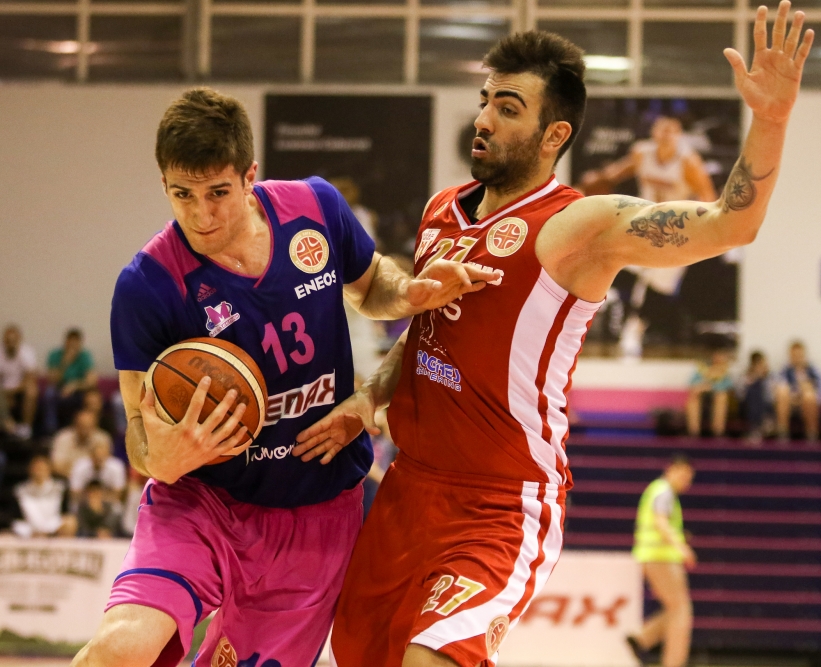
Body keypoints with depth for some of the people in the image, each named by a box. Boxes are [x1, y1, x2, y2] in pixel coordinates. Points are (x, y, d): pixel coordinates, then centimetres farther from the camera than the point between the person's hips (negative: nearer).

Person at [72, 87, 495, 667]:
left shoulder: (318, 208, -8)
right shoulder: (146, 286, -17)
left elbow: (368, 285, 14)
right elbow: (142, 424, -9)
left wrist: (414, 293, -9)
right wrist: (162, 460, -34)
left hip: (319, 511, 3)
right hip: (200, 503, -3)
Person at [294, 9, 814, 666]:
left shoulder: (580, 226, -13)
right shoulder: (442, 211, 9)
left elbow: (727, 224, -26)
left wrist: (769, 120, -40)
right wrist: (370, 397, 7)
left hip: (502, 513, -8)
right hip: (409, 489, 8)